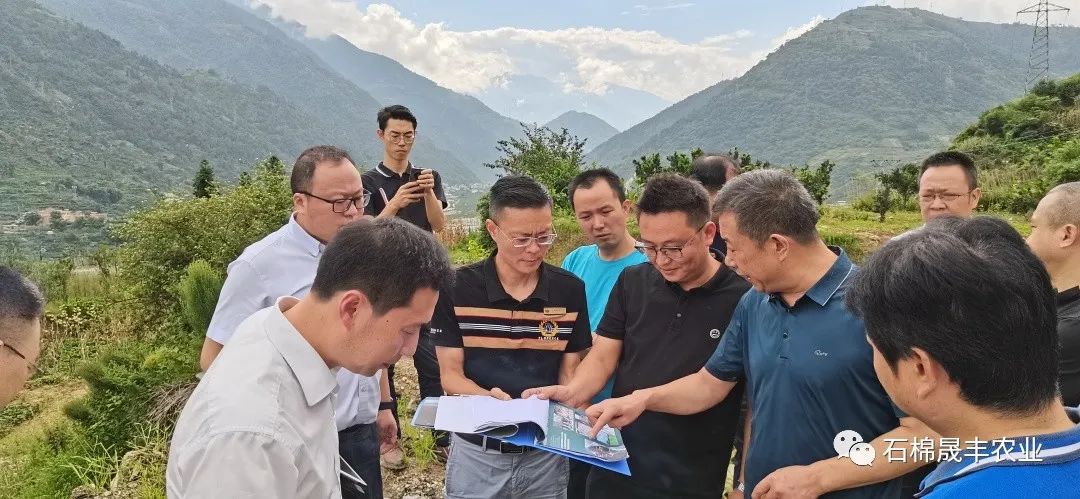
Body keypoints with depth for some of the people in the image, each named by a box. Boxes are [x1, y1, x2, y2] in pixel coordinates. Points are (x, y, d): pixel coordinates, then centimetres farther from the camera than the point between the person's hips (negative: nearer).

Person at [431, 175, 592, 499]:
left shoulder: (570, 290, -6)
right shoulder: (456, 289, -10)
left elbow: (570, 371, 2)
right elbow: (451, 375, -7)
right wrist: (488, 398, -25)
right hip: (477, 451, -1)